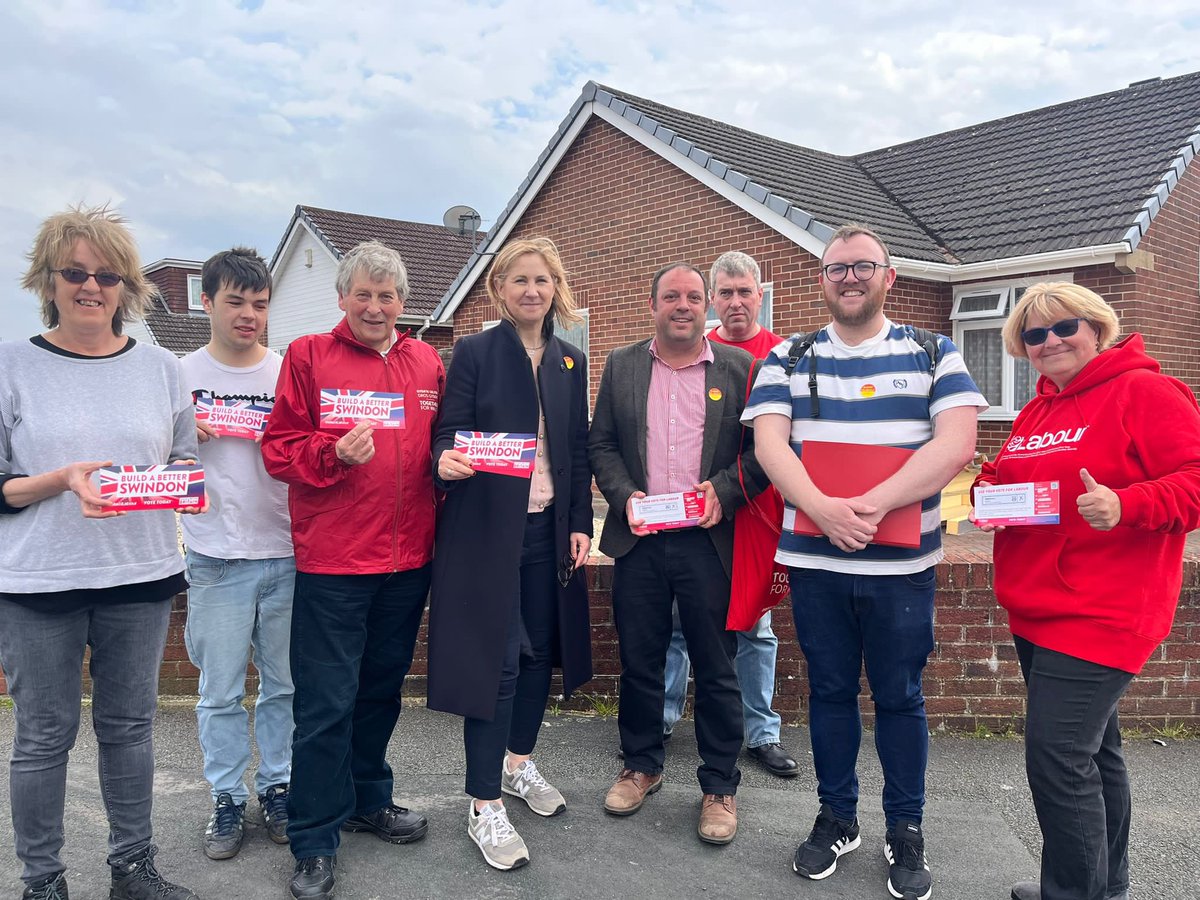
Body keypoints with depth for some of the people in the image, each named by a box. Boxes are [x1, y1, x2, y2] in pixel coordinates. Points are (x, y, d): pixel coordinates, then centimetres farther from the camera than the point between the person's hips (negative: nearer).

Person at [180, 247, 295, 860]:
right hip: (216, 560, -1)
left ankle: (277, 787, 27)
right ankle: (227, 799, 24)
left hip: (287, 554, 1)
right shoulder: (179, 375, 3)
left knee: (285, 684, 10)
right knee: (221, 691, 8)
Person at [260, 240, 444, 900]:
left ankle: (369, 800, 39)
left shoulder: (428, 364, 10)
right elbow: (279, 447, -5)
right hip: (332, 560, -4)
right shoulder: (308, 356, -1)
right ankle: (315, 843, 18)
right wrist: (335, 454, -21)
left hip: (408, 560, 4)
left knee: (381, 690, 19)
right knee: (326, 704, 2)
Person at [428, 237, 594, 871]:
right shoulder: (474, 352, -3)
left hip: (549, 526, 5)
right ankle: (485, 807, 8)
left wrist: (580, 523, 5)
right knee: (498, 657, -4)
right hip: (487, 527, -5)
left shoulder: (570, 361, 10)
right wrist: (448, 461, -29)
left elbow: (579, 450, 11)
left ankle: (518, 764, 34)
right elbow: (449, 433, -6)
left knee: (541, 648, 13)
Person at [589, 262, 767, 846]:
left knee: (715, 668, 6)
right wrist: (624, 496, -7)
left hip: (709, 540, -2)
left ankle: (720, 786, 22)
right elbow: (600, 443, 9)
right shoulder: (621, 366, 9)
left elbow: (764, 447, 2)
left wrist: (725, 491, -13)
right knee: (638, 661, 13)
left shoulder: (740, 369, 3)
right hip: (638, 538, 2)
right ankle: (641, 766, 32)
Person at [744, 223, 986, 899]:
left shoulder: (935, 355, 3)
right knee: (830, 691, 13)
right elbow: (769, 443, -4)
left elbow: (956, 443, -10)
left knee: (900, 696, 9)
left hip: (902, 564, -1)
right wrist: (822, 508, -20)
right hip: (814, 562, 2)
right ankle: (837, 818, 30)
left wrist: (872, 505, -20)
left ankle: (906, 830, 27)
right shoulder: (788, 359, 7)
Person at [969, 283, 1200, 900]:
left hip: (1099, 613, -8)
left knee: (1058, 755, -12)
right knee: (1090, 749, 20)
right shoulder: (1035, 411, 15)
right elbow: (1006, 477, 26)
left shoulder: (1144, 391, -8)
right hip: (1036, 611, 9)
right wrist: (989, 494, 4)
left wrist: (1124, 505, -30)